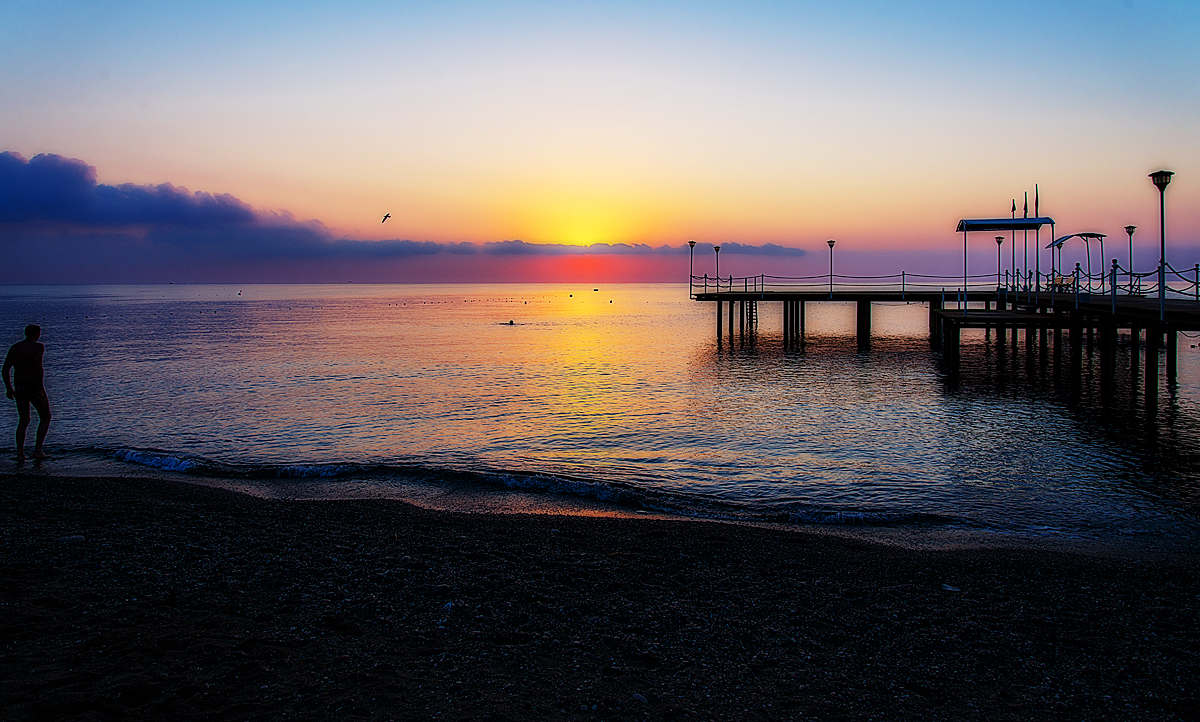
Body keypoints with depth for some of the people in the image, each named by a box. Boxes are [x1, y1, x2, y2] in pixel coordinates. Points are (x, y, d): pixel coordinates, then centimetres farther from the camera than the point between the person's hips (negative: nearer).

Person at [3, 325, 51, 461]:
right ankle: (37, 450, 3)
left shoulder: (14, 347, 10)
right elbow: (38, 368, -21)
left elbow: (5, 369, 9)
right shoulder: (37, 347, -10)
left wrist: (8, 387, 18)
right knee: (45, 417, 9)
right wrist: (40, 388, -20)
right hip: (33, 385, -6)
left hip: (19, 387, 6)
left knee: (23, 420, 15)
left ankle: (20, 453, 7)